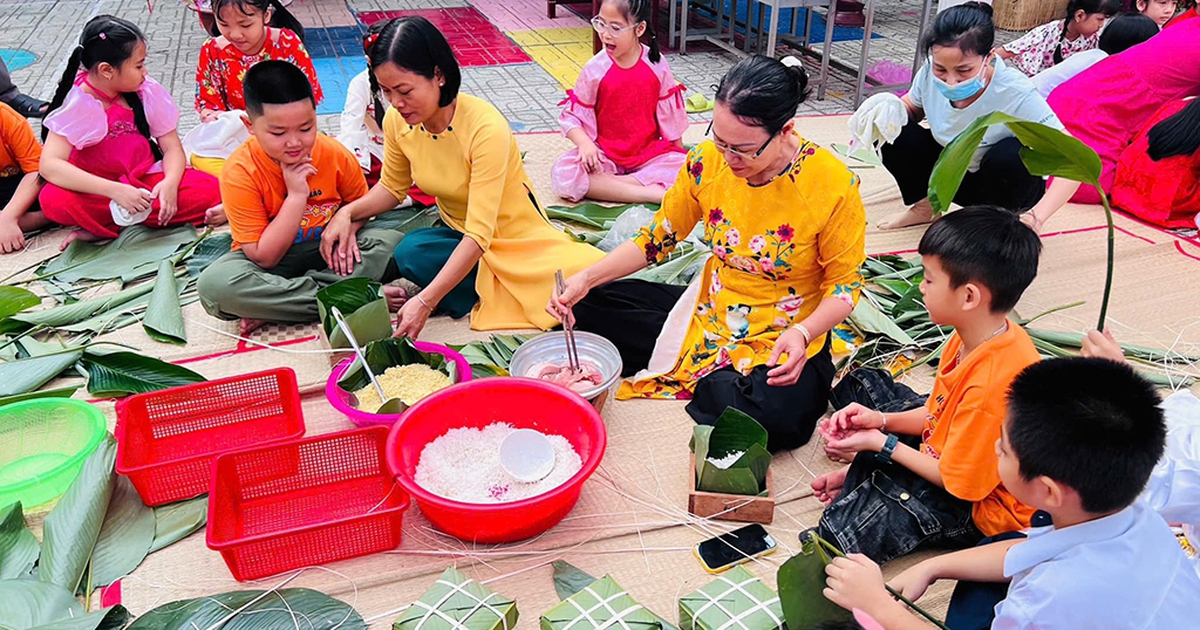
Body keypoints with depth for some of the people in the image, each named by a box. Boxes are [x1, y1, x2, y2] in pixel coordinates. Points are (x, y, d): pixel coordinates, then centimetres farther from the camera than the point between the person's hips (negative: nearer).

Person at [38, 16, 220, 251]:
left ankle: (104, 226, -18)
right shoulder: (76, 104, -16)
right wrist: (115, 191, -38)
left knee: (208, 190, -23)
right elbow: (49, 165, -26)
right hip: (99, 189, -4)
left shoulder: (147, 91, -6)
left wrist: (170, 183, -27)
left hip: (144, 180, 4)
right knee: (54, 200, -34)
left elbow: (172, 147, -3)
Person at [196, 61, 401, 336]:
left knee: (391, 241, -24)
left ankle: (274, 305, -23)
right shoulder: (239, 173, -20)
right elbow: (264, 258, -20)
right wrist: (296, 195, -28)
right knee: (213, 285, -32)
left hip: (328, 251, 3)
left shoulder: (335, 154, -14)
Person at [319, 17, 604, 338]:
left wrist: (425, 302, -38)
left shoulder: (486, 127, -28)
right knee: (410, 251, -29)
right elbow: (393, 188, 12)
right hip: (459, 235, 6)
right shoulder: (397, 121, -8)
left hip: (515, 238, -5)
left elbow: (479, 235, -31)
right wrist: (348, 213, -9)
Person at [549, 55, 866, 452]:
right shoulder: (709, 161, -11)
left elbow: (844, 285, -11)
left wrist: (802, 333, -31)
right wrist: (587, 279, -13)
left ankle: (693, 377, -4)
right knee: (592, 305, -2)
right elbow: (658, 238, 0)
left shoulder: (832, 184, -22)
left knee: (777, 415, -36)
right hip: (708, 312, 5)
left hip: (784, 342, -4)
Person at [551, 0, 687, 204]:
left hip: (650, 153, 1)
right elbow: (572, 115, -6)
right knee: (563, 175, -30)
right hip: (604, 154, -1)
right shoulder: (595, 69, -9)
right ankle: (653, 193, -32)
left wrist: (679, 153, 8)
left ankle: (603, 185, -26)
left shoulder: (656, 65, -5)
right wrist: (585, 143, -25)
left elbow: (670, 113, 5)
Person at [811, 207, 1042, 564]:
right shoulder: (977, 338, -6)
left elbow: (958, 481, -25)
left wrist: (882, 444, -15)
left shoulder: (990, 386, -36)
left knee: (844, 530, -26)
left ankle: (861, 479, 1)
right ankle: (863, 476, 11)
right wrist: (882, 420, -6)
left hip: (979, 507, -10)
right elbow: (942, 413, 8)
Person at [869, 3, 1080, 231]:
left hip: (1009, 185, -3)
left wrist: (1036, 217, -50)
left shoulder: (1017, 95, -33)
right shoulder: (931, 74, -22)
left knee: (1009, 156, -37)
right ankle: (925, 206, 8)